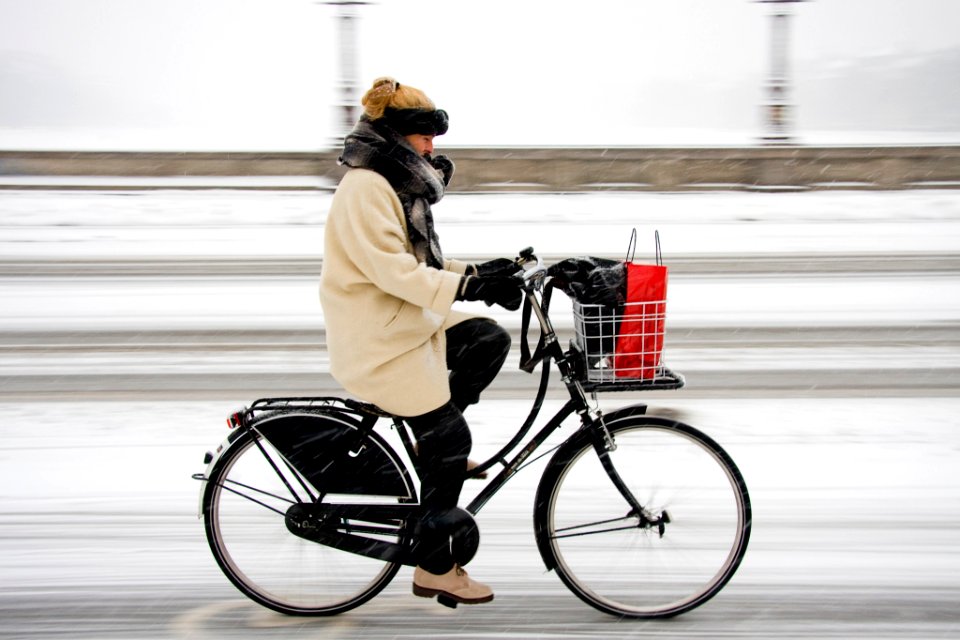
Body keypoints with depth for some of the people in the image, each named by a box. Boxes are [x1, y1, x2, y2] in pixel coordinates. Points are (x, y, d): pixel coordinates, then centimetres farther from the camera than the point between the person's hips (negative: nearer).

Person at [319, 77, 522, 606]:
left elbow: (420, 262, 17)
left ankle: (432, 437, 8)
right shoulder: (365, 187, -18)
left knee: (490, 340, -3)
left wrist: (477, 273, 3)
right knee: (449, 439, -7)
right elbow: (390, 269, -26)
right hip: (375, 338, -10)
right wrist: (468, 286, -29)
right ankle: (434, 568, 4)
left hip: (407, 320, 10)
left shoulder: (398, 182, 14)